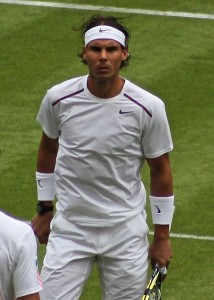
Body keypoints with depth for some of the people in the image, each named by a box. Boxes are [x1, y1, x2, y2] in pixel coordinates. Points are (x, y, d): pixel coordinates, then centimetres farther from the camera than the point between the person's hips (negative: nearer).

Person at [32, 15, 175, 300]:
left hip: (126, 232, -1)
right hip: (69, 228, 1)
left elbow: (160, 170, 0)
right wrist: (45, 210, 17)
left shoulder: (148, 107, -11)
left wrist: (162, 237, 4)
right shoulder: (59, 98, -7)